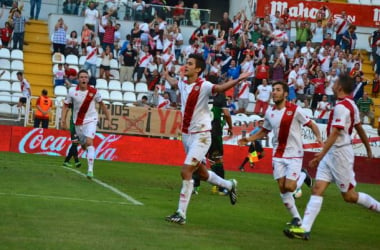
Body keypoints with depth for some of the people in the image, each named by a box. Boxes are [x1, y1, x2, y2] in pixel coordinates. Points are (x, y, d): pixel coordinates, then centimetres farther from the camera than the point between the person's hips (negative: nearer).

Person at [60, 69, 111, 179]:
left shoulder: (94, 92, -10)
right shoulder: (72, 91, -9)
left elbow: (101, 104, 6)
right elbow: (66, 106, 0)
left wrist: (108, 116, 9)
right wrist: (63, 121, -6)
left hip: (90, 120, -3)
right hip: (78, 122, 3)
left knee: (89, 142, -21)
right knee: (83, 145, 12)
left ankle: (90, 169, -24)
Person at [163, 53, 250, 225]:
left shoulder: (203, 86, -16)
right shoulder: (183, 84, 5)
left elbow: (219, 88, -37)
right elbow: (174, 83, 31)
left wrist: (237, 80, -52)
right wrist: (166, 76, 48)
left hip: (200, 136, -8)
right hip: (186, 135, 8)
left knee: (186, 171, -15)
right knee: (202, 174, 18)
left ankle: (181, 214, -9)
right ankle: (229, 185, 44)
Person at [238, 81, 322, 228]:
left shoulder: (295, 110, -11)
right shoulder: (269, 113, 4)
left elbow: (311, 125, -4)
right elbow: (264, 131, 19)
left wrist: (318, 137, -22)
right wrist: (249, 139, 5)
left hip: (294, 154, -5)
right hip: (278, 155, 5)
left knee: (289, 187, -12)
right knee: (282, 188, -1)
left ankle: (303, 176, 21)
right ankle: (296, 218, 12)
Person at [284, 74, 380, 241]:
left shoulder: (341, 107, -19)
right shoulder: (351, 105, 9)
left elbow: (334, 134, -25)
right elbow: (359, 128, 19)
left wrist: (321, 155, -27)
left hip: (340, 153, -9)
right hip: (333, 154, 9)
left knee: (349, 196, 1)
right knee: (317, 189, 0)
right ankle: (305, 229, -5)